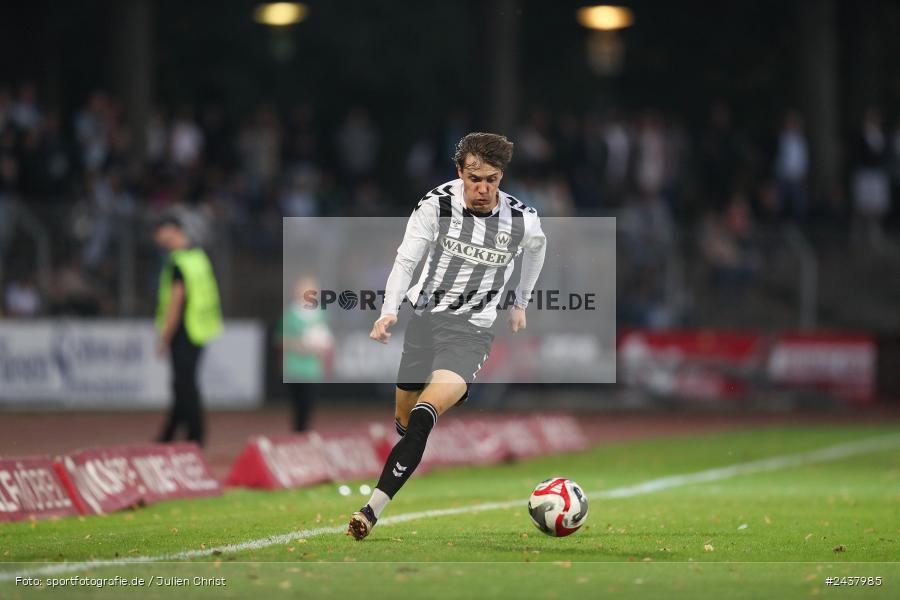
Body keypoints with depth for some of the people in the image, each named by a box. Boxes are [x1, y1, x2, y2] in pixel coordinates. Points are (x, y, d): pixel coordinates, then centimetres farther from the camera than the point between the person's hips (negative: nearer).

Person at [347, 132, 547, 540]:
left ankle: (373, 510, -34)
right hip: (424, 316, 3)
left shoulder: (522, 221, -7)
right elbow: (406, 259, -13)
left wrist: (521, 302, 27)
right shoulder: (437, 204, -11)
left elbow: (537, 247, 18)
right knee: (405, 419, 12)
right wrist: (388, 311, -29)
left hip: (470, 329, -3)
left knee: (425, 414, -26)